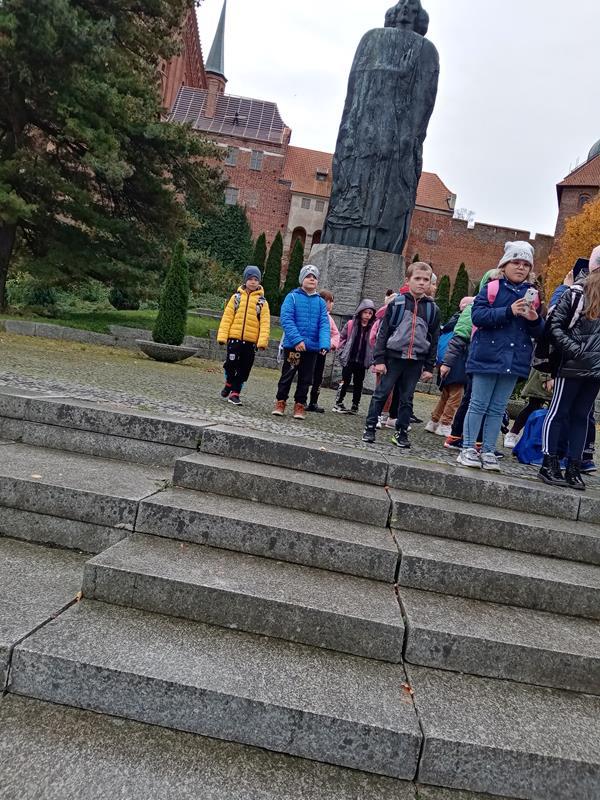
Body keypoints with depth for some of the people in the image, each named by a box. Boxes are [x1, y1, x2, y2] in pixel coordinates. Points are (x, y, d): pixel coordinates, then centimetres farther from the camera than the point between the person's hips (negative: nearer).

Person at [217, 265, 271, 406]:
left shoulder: (262, 301, 5)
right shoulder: (237, 297, 8)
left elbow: (265, 323, -1)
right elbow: (227, 317, 4)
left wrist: (263, 341, -13)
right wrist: (222, 336, -4)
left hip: (251, 340, 1)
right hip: (234, 337, 0)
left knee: (244, 369, 4)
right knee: (231, 364, -7)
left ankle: (235, 393, 15)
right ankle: (229, 383, 22)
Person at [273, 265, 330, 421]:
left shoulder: (321, 302, 7)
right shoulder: (292, 297, -2)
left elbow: (324, 325, -2)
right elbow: (286, 319, -12)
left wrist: (324, 344, -17)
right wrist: (297, 339, -23)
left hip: (312, 348, 3)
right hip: (292, 345, -3)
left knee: (305, 379, 10)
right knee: (287, 375, 6)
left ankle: (299, 405, 21)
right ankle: (280, 402, 19)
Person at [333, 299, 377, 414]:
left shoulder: (373, 327, -1)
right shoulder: (351, 324, -2)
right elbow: (342, 338, 5)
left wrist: (372, 359, -4)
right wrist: (343, 352, -1)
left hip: (363, 361, 1)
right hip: (349, 359, -1)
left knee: (358, 383, 10)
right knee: (345, 381, 3)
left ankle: (355, 406, 17)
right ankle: (338, 403, 11)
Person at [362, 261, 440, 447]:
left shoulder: (432, 309, 6)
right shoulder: (397, 303, -1)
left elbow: (433, 340, 9)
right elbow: (383, 332, -2)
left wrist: (429, 367, 5)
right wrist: (379, 359, -7)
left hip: (416, 361, 2)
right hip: (393, 357, -2)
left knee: (407, 398, 10)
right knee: (381, 393, 1)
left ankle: (401, 432, 20)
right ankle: (370, 428, 11)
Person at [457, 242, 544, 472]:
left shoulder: (532, 295, 11)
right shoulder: (491, 288, -1)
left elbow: (539, 333, 11)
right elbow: (477, 315, -14)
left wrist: (535, 320, -12)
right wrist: (509, 311, -22)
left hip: (515, 360, 4)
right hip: (488, 356, -4)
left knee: (498, 409, 9)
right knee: (478, 405, 2)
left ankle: (488, 451, 16)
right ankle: (468, 449, 10)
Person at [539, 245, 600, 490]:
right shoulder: (576, 293, -6)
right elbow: (554, 325, -9)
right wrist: (574, 350, -17)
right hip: (572, 367, -6)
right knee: (559, 413, 2)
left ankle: (573, 468, 17)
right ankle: (549, 465, 8)